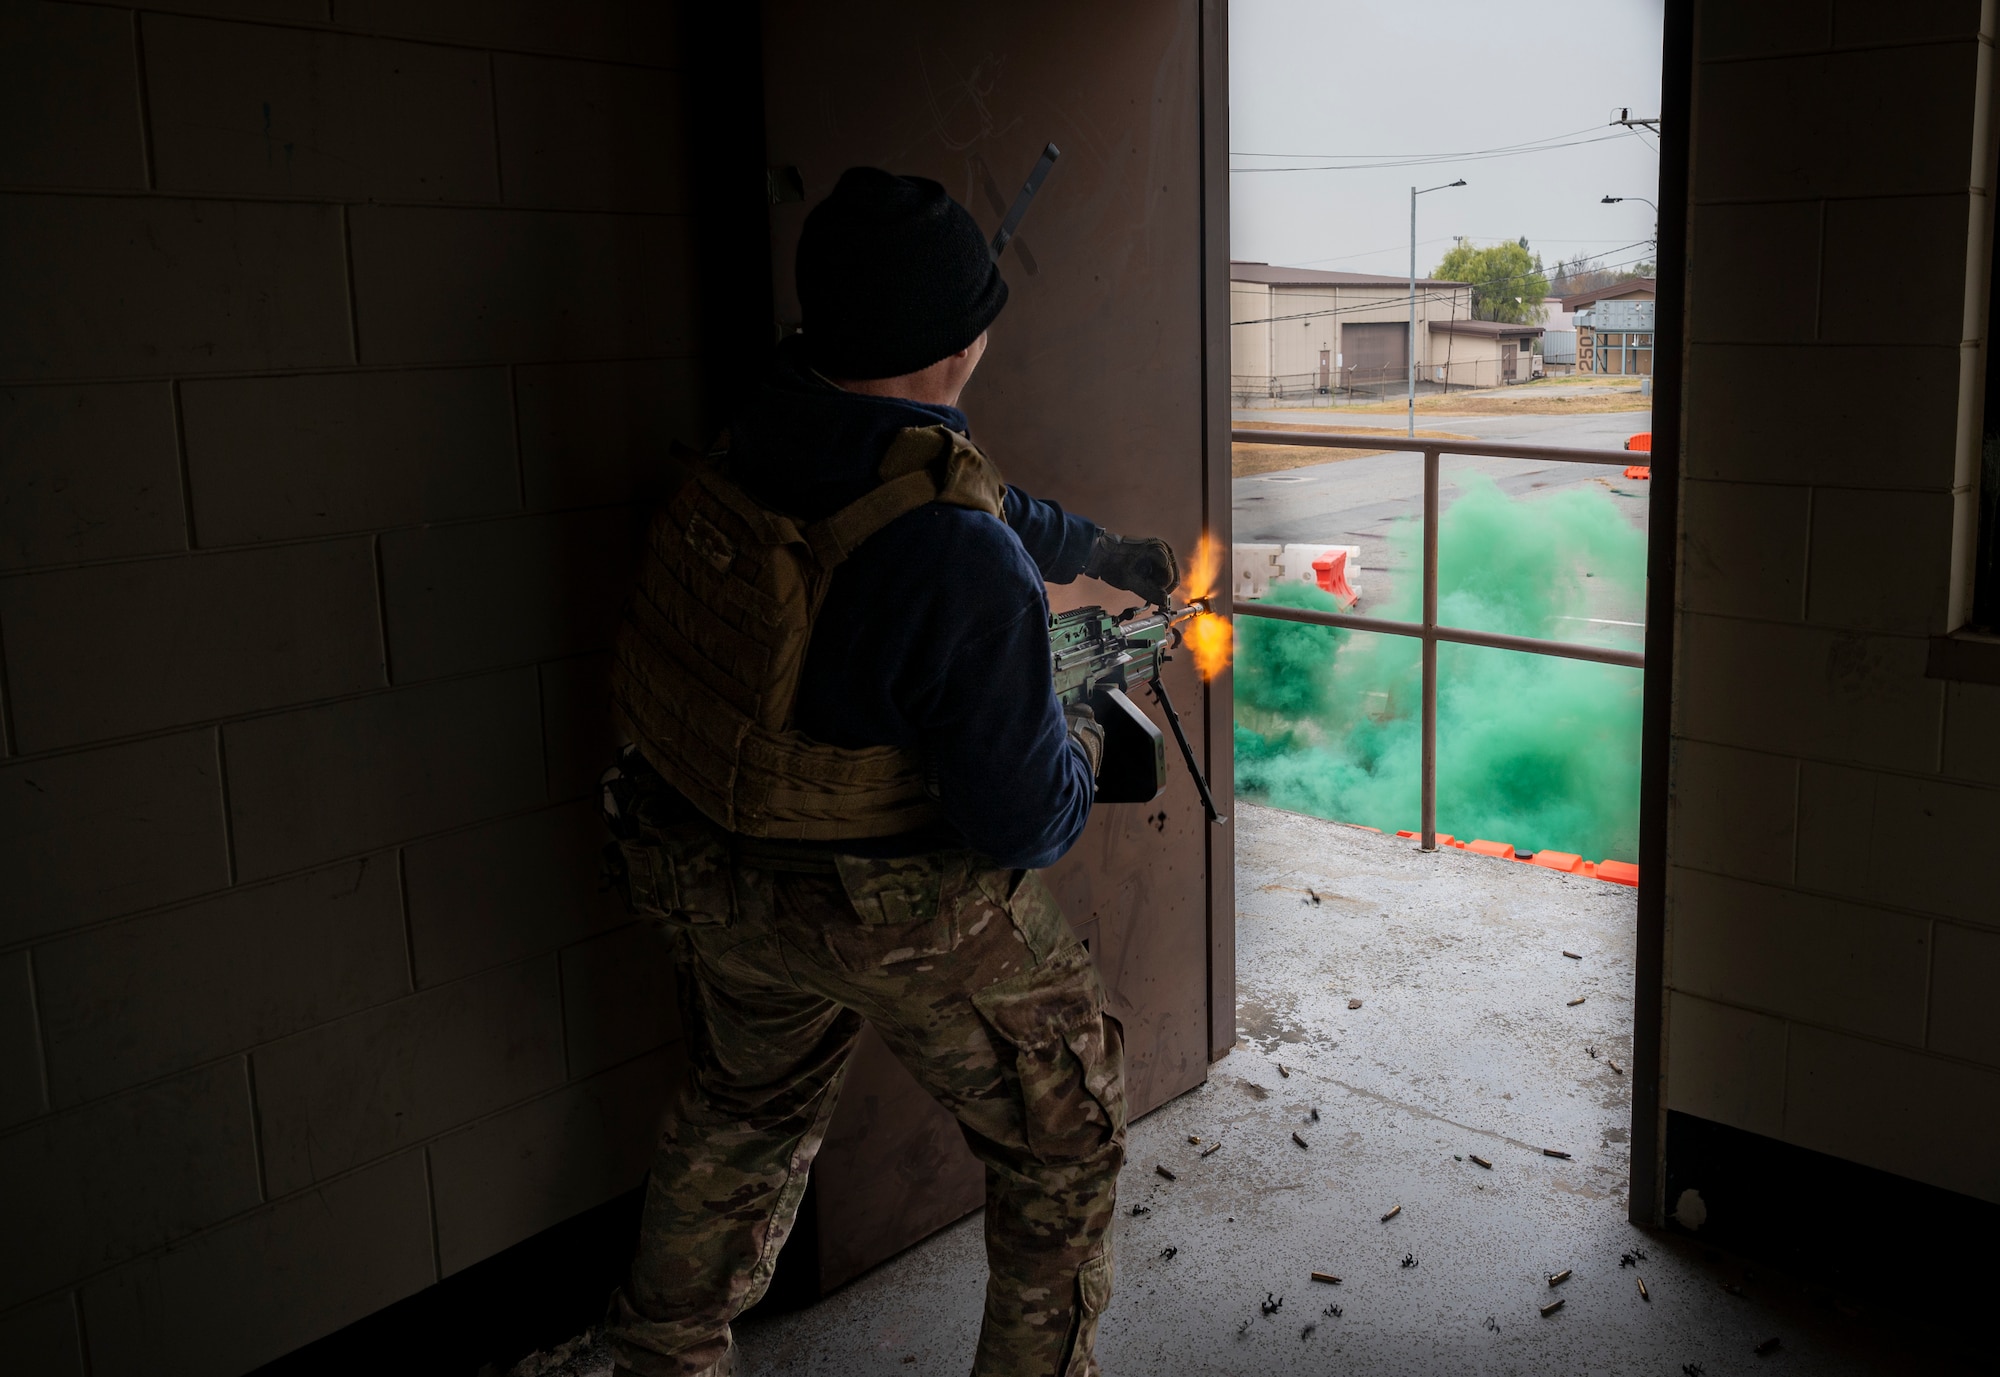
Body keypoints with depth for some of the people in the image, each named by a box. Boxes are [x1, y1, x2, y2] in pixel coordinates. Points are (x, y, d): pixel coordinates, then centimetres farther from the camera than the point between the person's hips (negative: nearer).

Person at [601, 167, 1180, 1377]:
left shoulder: (768, 435, -6)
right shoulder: (961, 562, -32)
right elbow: (1024, 819, -24)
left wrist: (1109, 552, 27)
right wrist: (1080, 746, -1)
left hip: (714, 881, 8)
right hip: (906, 916, -7)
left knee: (745, 1116, 31)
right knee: (1064, 1135, 18)